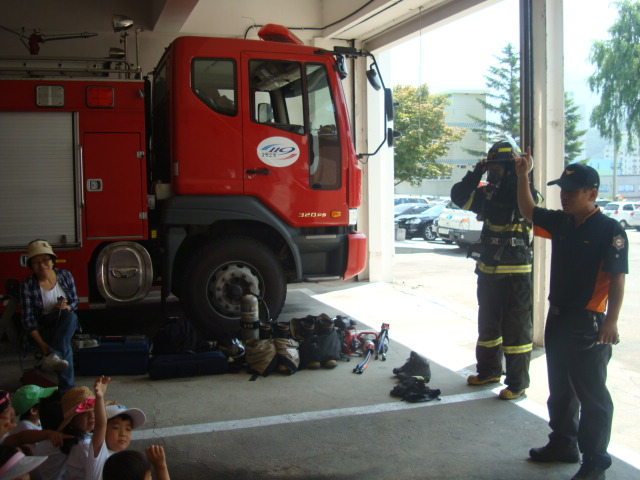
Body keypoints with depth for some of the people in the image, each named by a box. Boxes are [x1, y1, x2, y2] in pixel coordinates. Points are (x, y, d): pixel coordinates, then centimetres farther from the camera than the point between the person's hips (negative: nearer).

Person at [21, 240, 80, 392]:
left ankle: (54, 356, -51)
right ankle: (66, 389, -39)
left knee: (69, 316, -37)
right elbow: (28, 319, -14)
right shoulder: (28, 285, -12)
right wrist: (42, 343, -28)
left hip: (65, 324, 2)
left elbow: (75, 301, 8)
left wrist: (67, 307, -20)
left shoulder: (65, 276, -3)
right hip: (44, 327, -2)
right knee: (66, 349, -34)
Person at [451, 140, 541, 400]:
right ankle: (489, 371, 34)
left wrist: (518, 176, -25)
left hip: (516, 273, -7)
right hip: (487, 271, 7)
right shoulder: (487, 193, 7)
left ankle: (517, 382, 9)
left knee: (516, 327, 0)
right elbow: (459, 196, 2)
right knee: (488, 323, 18)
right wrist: (477, 172, -5)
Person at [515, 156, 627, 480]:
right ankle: (563, 444, 35)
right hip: (558, 317, 8)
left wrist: (610, 321, -24)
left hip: (588, 323, -8)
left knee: (591, 394, 1)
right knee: (560, 388, 19)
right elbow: (528, 211, 22)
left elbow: (617, 279, -18)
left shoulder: (609, 230, -14)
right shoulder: (560, 222, 7)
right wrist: (523, 177, 10)